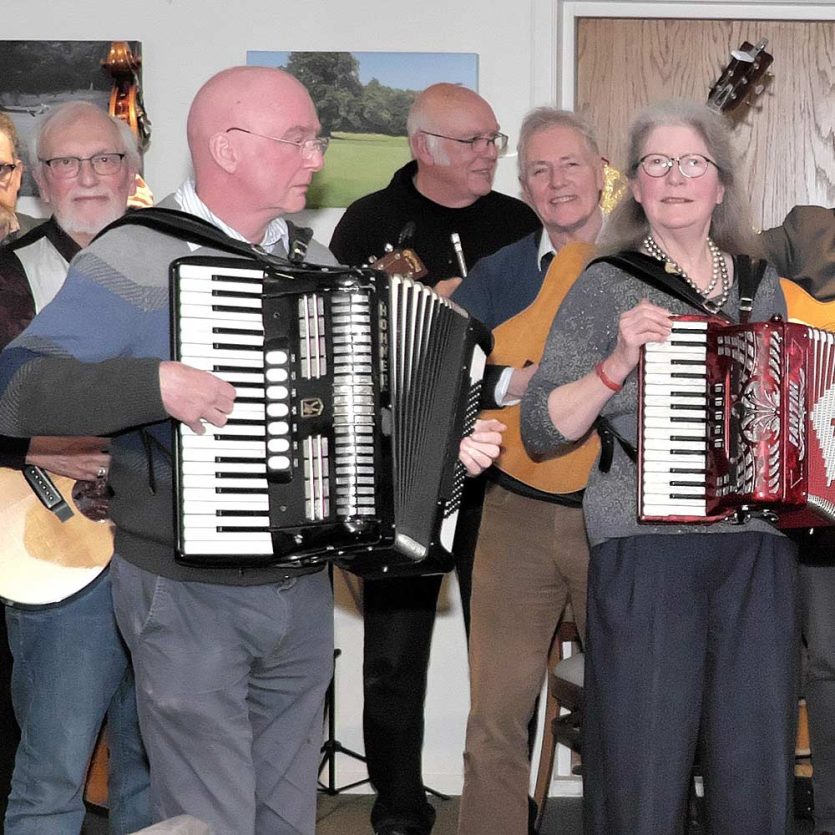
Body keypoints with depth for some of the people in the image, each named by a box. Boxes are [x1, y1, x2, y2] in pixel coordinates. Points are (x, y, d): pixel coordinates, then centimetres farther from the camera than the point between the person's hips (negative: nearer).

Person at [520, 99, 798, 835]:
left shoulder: (762, 285, 14)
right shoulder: (605, 285, 3)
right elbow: (540, 430, -2)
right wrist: (618, 364, -15)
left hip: (759, 549, 4)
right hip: (647, 550, -3)